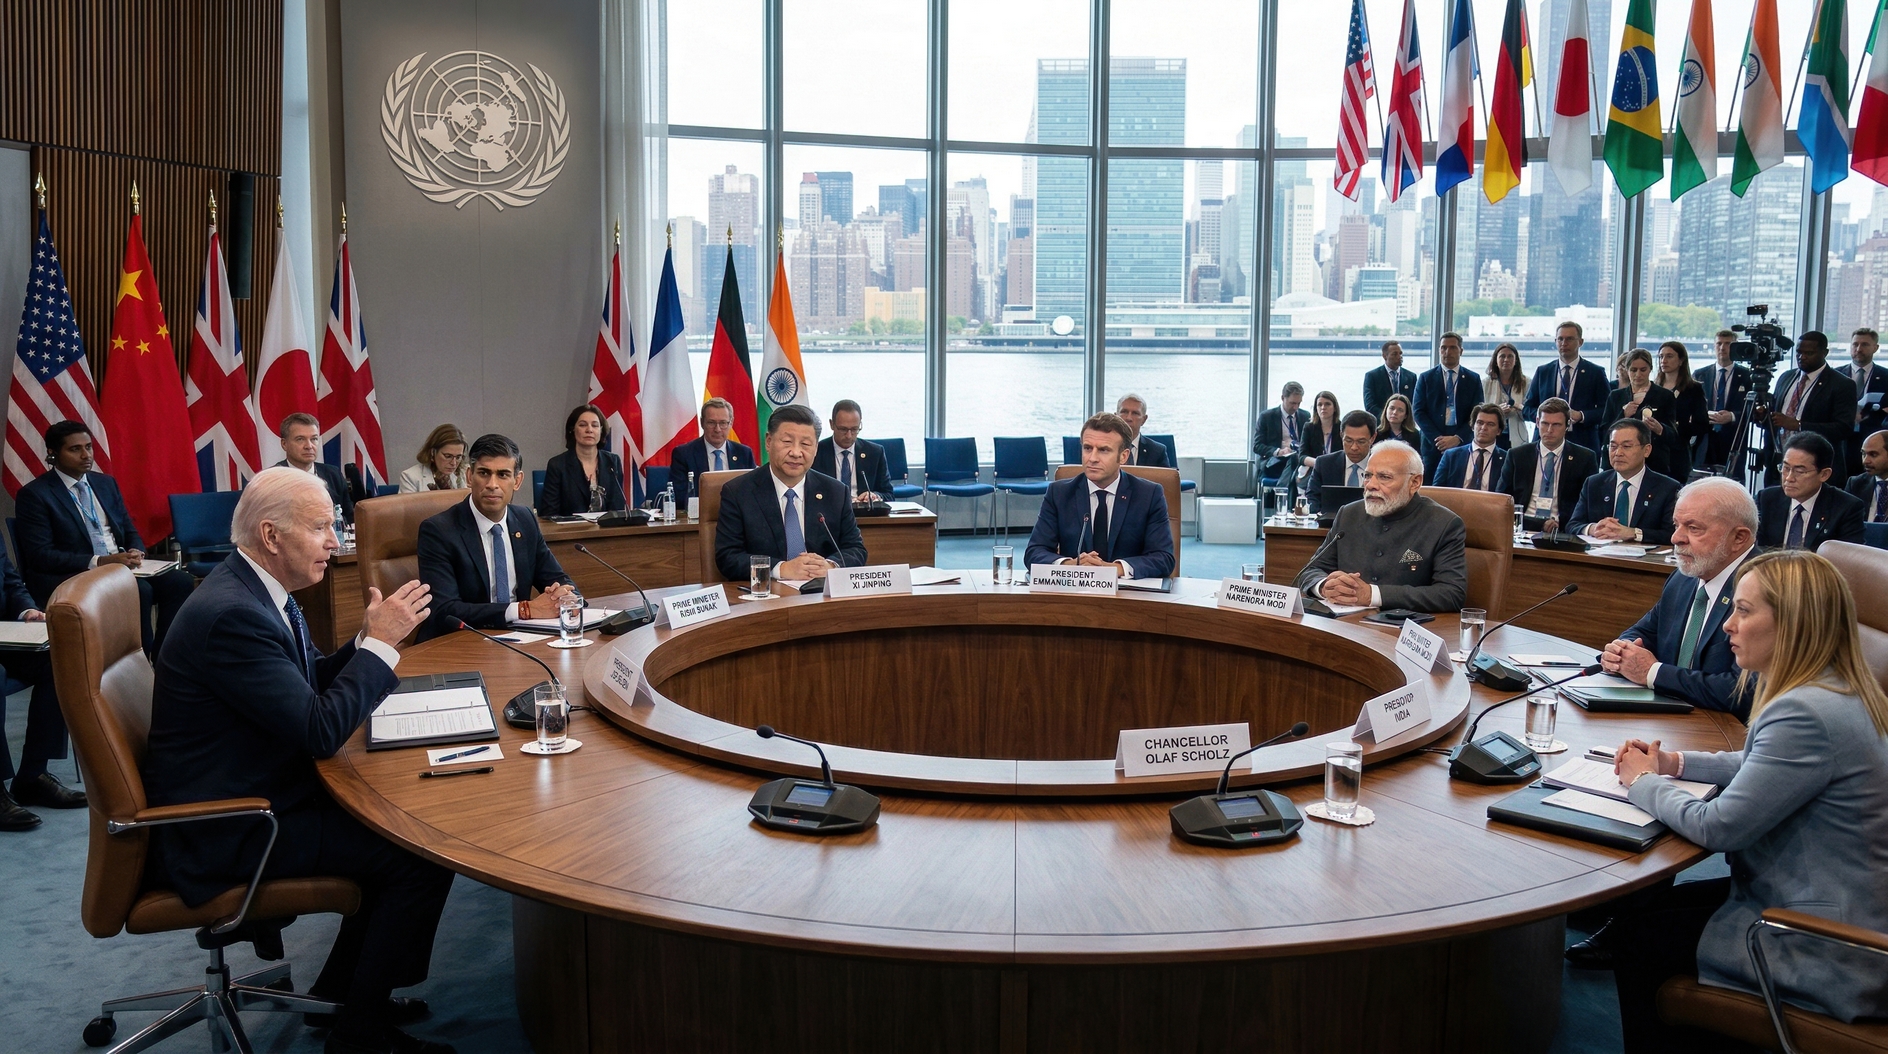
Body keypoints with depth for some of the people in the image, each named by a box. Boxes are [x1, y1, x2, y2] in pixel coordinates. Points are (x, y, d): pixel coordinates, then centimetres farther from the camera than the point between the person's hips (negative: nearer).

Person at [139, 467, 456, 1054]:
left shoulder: (256, 591, 6)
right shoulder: (232, 614, -26)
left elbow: (312, 687, 15)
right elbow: (322, 732, -27)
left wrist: (370, 638, -3)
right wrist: (380, 642, -19)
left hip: (256, 795, 10)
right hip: (223, 835, -10)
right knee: (426, 853, -13)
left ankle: (341, 989, 25)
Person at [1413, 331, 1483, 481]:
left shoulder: (1473, 379, 10)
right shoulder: (1425, 378, 9)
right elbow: (1419, 412, 3)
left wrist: (1458, 438, -10)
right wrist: (1437, 438, -10)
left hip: (1463, 444, 0)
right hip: (1433, 444, 0)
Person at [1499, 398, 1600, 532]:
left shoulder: (1584, 458, 10)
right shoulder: (1516, 456, 12)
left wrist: (1560, 523, -11)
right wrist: (1539, 523, -10)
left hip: (1564, 530, -1)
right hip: (1523, 529, 1)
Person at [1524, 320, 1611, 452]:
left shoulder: (1596, 373, 6)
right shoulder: (1543, 372, 13)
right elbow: (1527, 409, 13)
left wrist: (1581, 416, -14)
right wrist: (1540, 415, -10)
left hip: (1583, 445, -2)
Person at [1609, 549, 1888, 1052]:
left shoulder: (1807, 714, -28)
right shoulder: (1836, 692, 4)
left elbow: (1718, 827, -23)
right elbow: (1766, 767, 21)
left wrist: (1642, 783, -5)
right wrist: (1674, 762, 8)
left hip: (1828, 957, -10)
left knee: (1638, 936, 3)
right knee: (1653, 906, 18)